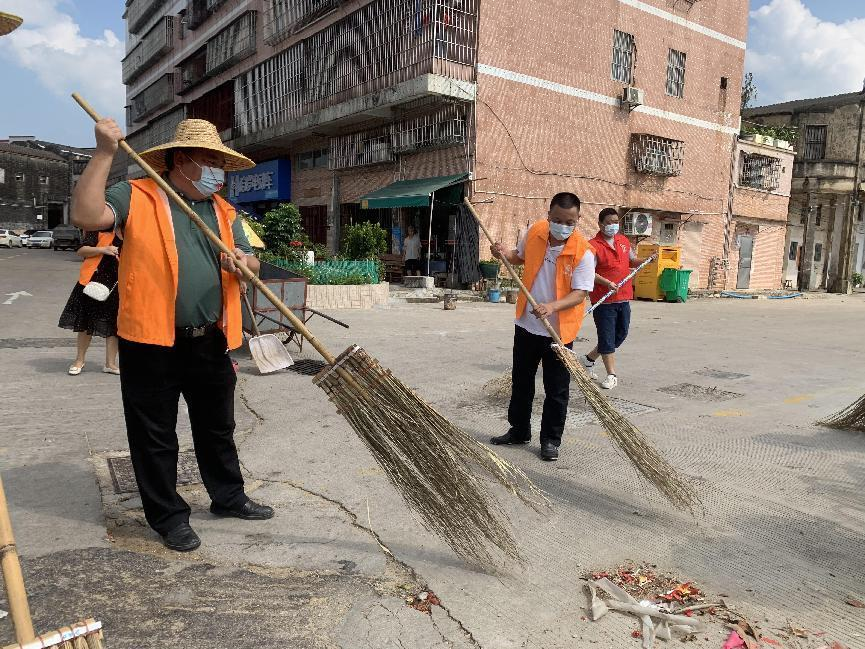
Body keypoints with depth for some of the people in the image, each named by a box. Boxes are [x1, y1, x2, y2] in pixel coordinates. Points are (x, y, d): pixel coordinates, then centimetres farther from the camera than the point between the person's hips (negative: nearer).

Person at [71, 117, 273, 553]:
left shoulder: (223, 212, 14)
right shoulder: (136, 197, -3)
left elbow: (251, 266, 13)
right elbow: (85, 215, -19)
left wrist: (243, 263, -11)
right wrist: (105, 153, -19)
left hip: (210, 341, 5)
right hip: (151, 342, -5)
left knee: (218, 428, 18)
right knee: (155, 435, 7)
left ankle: (228, 497, 36)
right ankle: (168, 516, 24)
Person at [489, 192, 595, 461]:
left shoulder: (583, 252, -19)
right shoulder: (534, 232, -5)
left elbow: (580, 293, -22)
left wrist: (552, 306, -38)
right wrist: (505, 255, -7)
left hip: (559, 330, -4)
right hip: (527, 324, 5)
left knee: (557, 389, 6)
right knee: (521, 381, 18)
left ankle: (551, 439, 22)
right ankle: (519, 430, 35)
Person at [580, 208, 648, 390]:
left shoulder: (624, 241, 12)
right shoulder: (594, 246, -12)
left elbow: (633, 261, 24)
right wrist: (607, 283, -30)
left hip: (624, 298, 8)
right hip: (604, 300, -8)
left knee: (621, 334, 16)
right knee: (607, 337, 0)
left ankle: (589, 359, 30)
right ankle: (612, 375, 10)